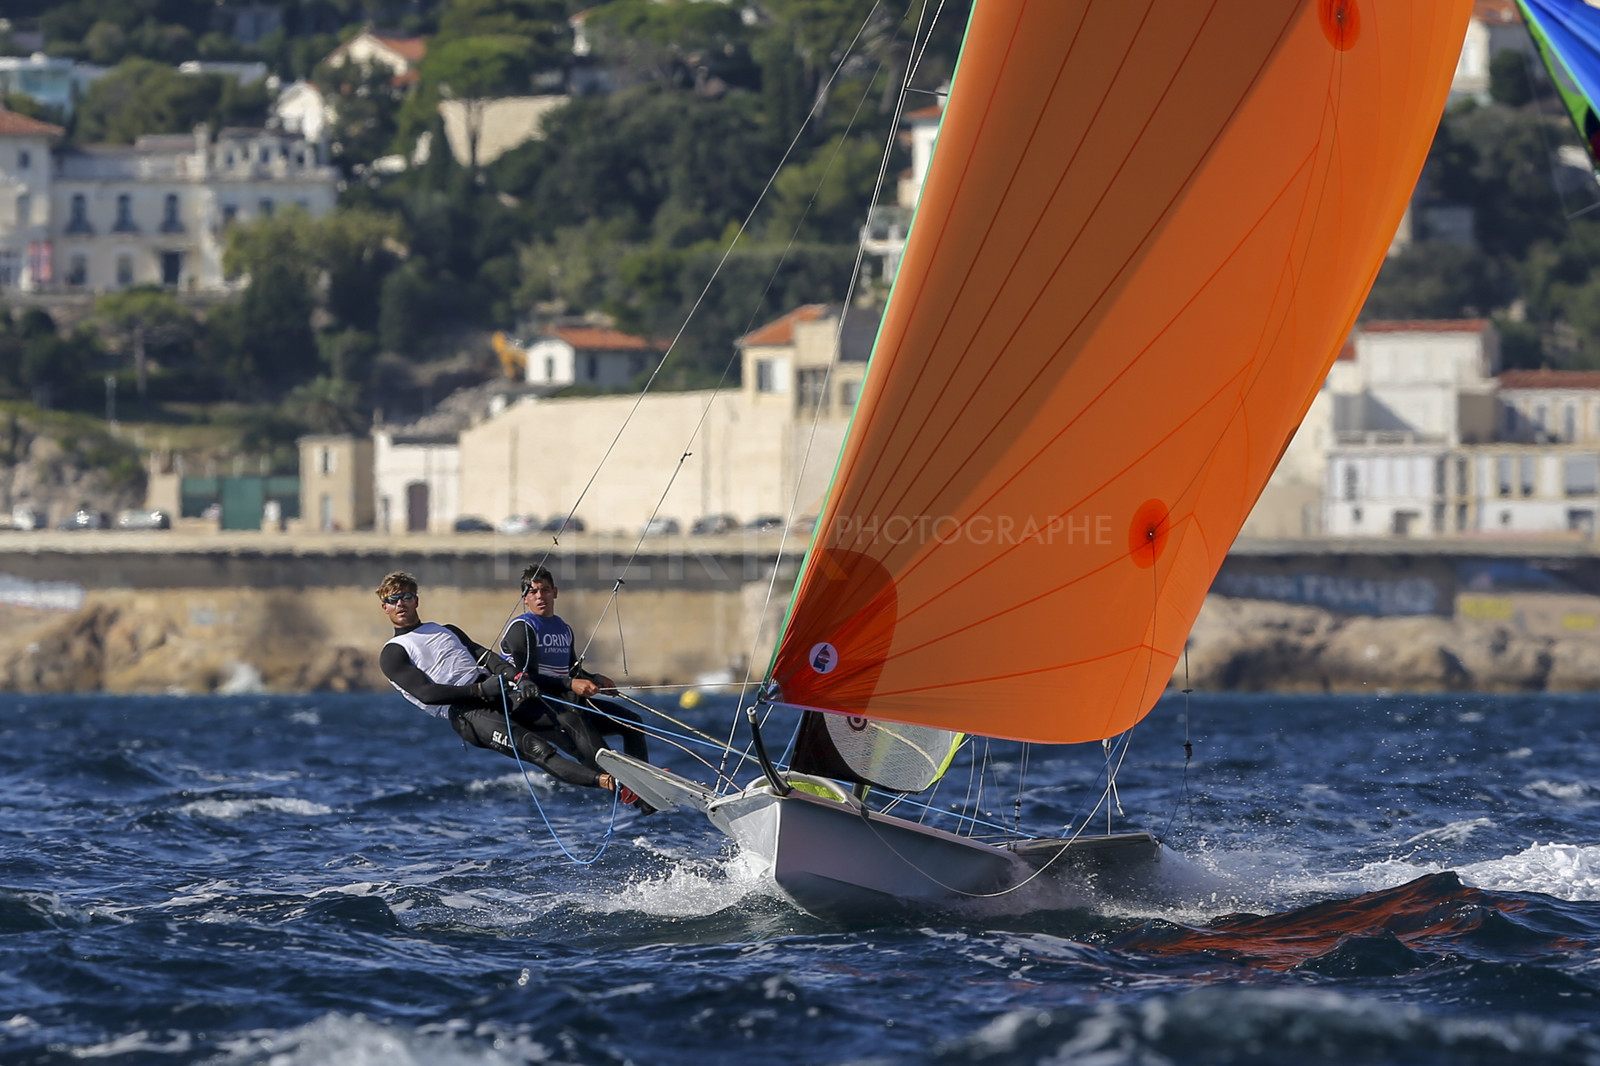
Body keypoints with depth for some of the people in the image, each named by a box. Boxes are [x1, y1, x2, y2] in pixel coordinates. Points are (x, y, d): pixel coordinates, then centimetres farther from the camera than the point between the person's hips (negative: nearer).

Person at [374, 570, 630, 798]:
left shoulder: (445, 631, 30)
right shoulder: (392, 654, 10)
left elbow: (483, 656, 14)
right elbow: (426, 694, -6)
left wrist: (517, 677, -8)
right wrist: (479, 691, -17)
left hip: (500, 694, 7)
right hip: (465, 712, -7)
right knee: (535, 748, -28)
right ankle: (605, 782, -42)